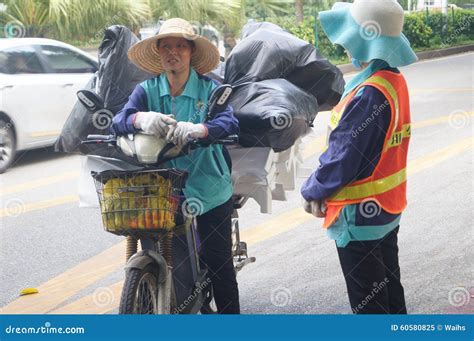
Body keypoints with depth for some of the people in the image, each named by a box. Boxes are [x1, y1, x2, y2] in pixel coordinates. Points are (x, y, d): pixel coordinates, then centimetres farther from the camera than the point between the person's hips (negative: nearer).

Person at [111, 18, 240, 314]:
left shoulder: (210, 89, -3)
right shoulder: (147, 90, 4)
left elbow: (231, 121, -19)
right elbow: (119, 121, -11)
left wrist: (197, 129, -40)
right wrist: (141, 118, -35)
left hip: (208, 190, -2)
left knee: (219, 264, 2)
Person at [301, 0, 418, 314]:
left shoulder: (368, 94, -27)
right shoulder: (395, 81, 2)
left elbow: (342, 157, -22)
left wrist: (313, 191, -5)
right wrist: (323, 187, 6)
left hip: (360, 214, -9)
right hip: (389, 206, 9)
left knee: (367, 300, 4)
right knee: (389, 286, 21)